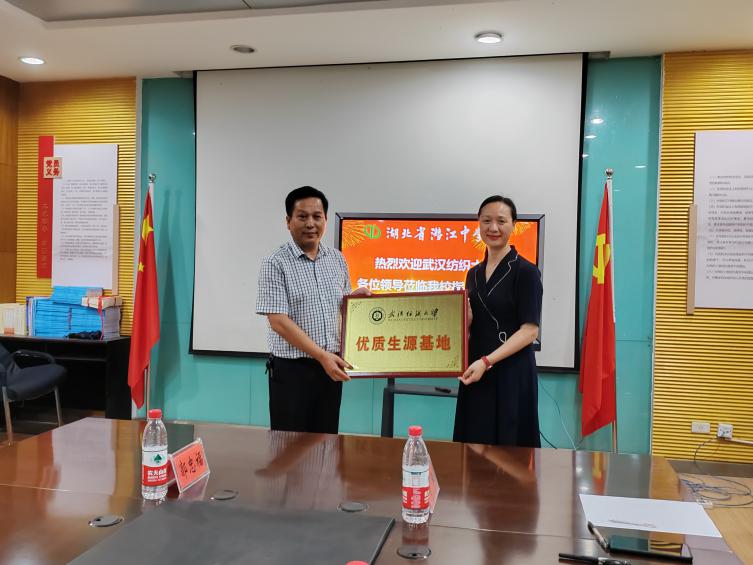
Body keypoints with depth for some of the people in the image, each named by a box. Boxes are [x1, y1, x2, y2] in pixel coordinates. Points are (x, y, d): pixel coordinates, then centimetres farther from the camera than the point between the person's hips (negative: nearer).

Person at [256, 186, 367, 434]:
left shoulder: (337, 259, 7)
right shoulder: (275, 264, -11)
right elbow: (279, 321, -17)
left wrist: (356, 298, -1)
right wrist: (321, 355, -21)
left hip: (331, 366, 5)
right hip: (292, 369, -5)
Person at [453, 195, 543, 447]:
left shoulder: (525, 271, -7)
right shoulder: (474, 273, 12)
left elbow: (529, 330, -13)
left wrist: (487, 361, -20)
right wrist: (463, 317, -5)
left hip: (511, 373, -6)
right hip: (475, 372, 6)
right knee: (474, 445, 10)